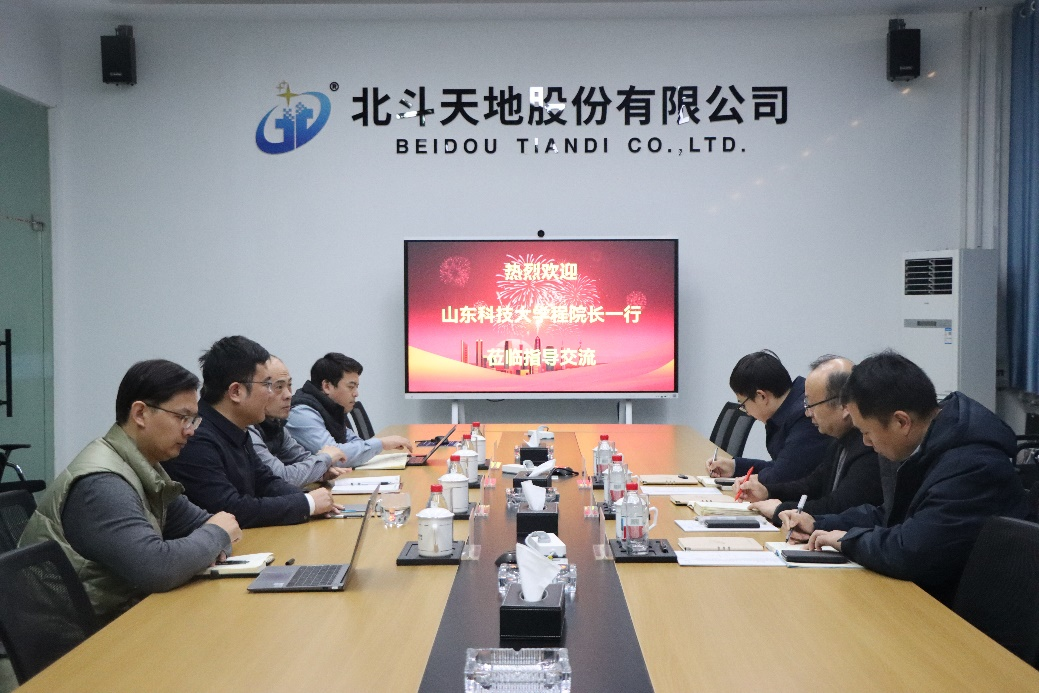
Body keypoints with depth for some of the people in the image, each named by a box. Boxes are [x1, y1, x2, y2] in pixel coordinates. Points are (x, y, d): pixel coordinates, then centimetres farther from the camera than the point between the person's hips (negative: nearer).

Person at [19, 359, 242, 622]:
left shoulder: (144, 468, 5)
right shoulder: (101, 482, -22)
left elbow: (195, 521, 16)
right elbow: (158, 569, -30)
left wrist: (208, 545, -6)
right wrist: (215, 534, -14)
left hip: (120, 615, 8)